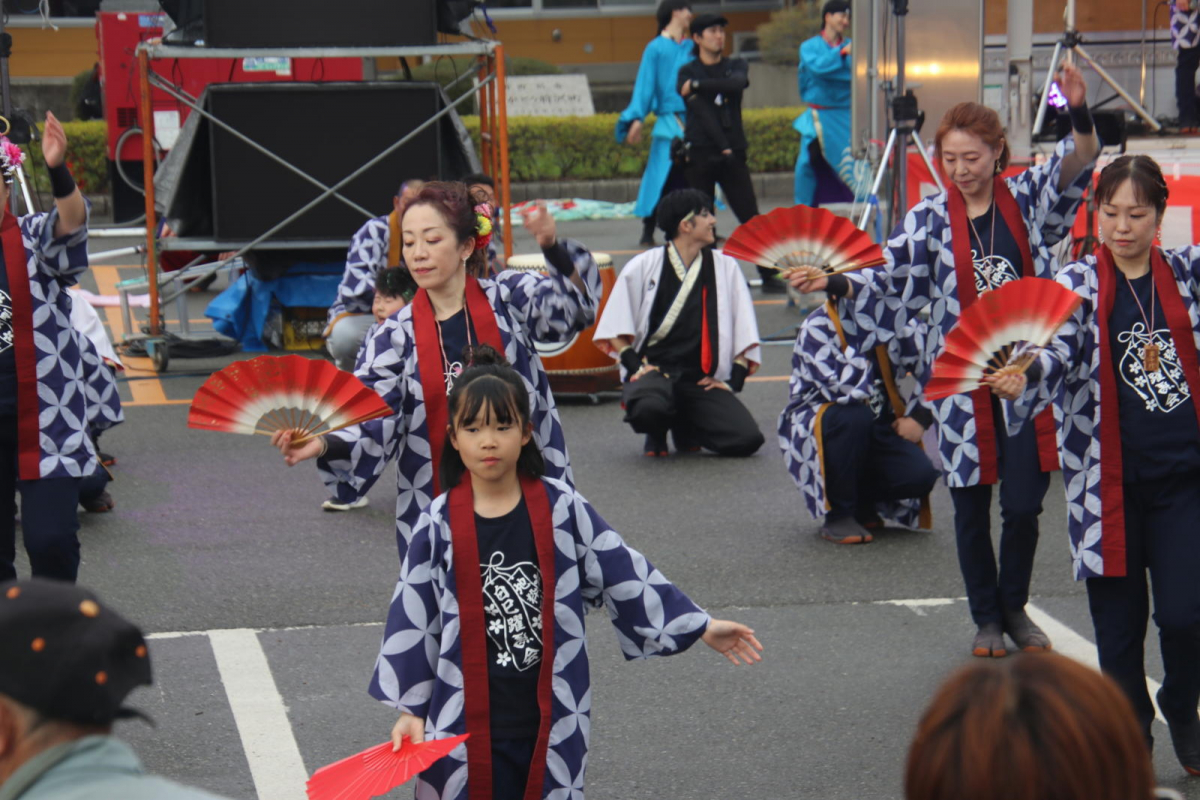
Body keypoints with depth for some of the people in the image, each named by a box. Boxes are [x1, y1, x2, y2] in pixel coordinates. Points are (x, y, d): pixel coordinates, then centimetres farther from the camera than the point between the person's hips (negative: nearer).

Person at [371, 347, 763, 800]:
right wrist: (410, 708, 1)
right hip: (465, 722, -1)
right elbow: (413, 617, 1)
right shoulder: (438, 525, -5)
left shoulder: (561, 510, -3)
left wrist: (699, 626, 3)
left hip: (551, 719, 1)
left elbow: (622, 575, 3)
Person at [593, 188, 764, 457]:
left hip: (703, 379, 3)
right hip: (652, 369, -3)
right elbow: (615, 328, 2)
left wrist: (733, 379, 0)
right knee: (650, 408, -40)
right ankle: (657, 434, 2)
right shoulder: (643, 267, 2)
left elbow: (744, 332, 10)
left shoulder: (725, 267, 10)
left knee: (748, 440, -20)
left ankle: (685, 425, 13)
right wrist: (635, 364, -11)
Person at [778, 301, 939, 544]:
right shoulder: (816, 329, -20)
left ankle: (862, 502, 12)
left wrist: (919, 417, -5)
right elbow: (850, 390, -33)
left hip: (879, 424, 4)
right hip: (814, 426, -4)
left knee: (920, 475, -22)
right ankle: (838, 516, -19)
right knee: (855, 416, -38)